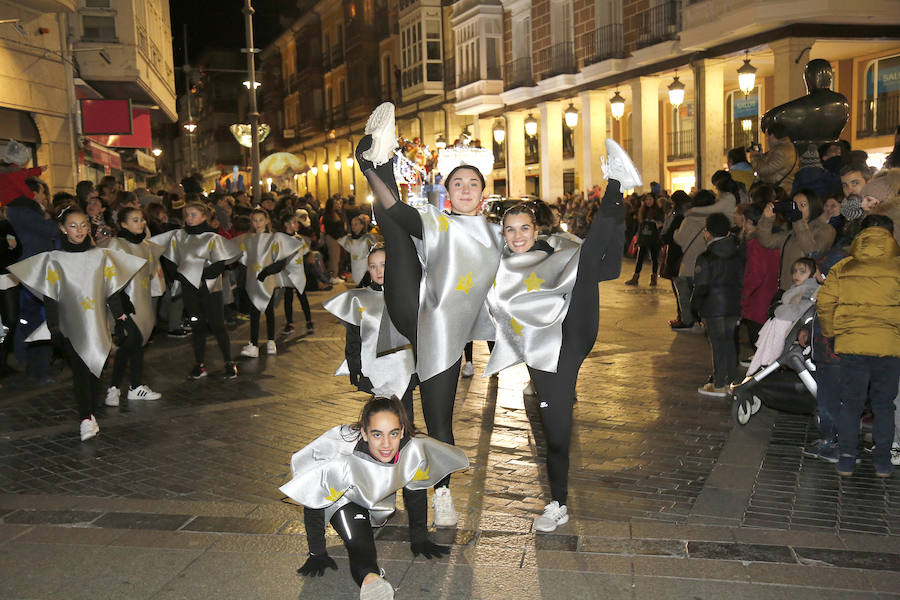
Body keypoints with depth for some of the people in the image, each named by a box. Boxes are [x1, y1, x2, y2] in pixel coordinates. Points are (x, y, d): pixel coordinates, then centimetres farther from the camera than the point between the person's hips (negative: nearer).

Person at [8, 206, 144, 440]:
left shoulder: (101, 256, 6)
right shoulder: (54, 260, 1)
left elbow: (112, 291, 9)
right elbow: (50, 297, -1)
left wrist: (120, 318, 5)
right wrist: (54, 329, -7)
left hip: (97, 324, 2)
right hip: (71, 326, -2)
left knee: (95, 369, 5)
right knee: (80, 370, -10)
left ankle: (89, 413, 17)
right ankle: (85, 419, -12)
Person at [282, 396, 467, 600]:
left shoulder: (414, 451, -31)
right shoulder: (341, 460, -41)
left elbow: (416, 493, -9)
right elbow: (314, 503, -25)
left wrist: (419, 539, 0)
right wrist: (317, 554, -16)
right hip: (344, 500, -9)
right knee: (359, 544, -26)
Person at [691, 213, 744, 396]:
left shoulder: (705, 259, -14)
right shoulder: (737, 254, 6)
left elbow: (701, 287, -14)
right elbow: (742, 280, 10)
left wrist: (695, 306, 0)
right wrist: (739, 302, 16)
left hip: (714, 308, -6)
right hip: (734, 306, 6)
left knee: (717, 344, -1)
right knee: (729, 341, 17)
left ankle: (719, 385, 5)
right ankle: (732, 380, 24)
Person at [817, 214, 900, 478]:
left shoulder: (842, 268, 3)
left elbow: (825, 305, 1)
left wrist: (832, 335, 12)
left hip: (852, 346, 1)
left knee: (850, 404, 10)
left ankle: (846, 459, 12)